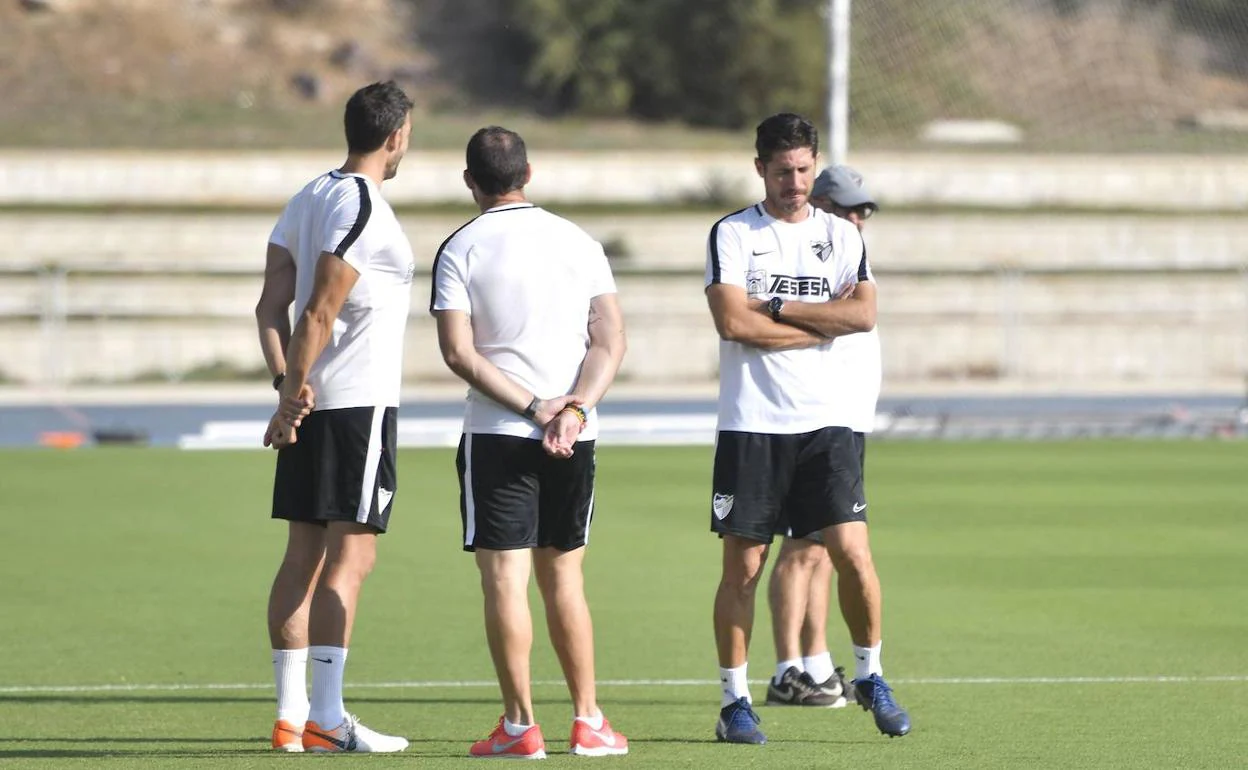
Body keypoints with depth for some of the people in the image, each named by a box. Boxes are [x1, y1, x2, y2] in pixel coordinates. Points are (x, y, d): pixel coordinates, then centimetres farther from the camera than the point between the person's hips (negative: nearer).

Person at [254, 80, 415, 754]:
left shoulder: (307, 200, 14)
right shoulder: (362, 207, -13)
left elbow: (272, 304, 9)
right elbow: (319, 312, -18)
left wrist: (287, 384, 1)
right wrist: (292, 399, -14)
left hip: (311, 402, 9)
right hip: (359, 401, -9)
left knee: (305, 554, 9)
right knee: (350, 556, -7)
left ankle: (291, 711, 9)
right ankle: (325, 717, -11)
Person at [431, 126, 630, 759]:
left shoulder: (461, 250, -3)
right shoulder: (579, 243, 8)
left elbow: (459, 351, -11)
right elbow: (611, 340, 1)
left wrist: (532, 407, -12)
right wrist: (572, 409, -9)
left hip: (497, 434, -4)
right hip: (576, 440, 4)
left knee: (504, 576, -2)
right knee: (563, 575, 13)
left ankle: (519, 725, -6)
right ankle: (588, 722, 13)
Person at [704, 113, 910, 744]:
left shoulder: (841, 235, 10)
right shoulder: (732, 234, 1)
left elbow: (863, 314, -5)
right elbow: (733, 321, -13)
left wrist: (776, 307, -10)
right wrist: (823, 321, -7)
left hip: (824, 420, 2)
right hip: (750, 424, -2)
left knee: (853, 553, -6)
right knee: (743, 565, -1)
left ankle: (870, 675, 13)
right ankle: (734, 699, 8)